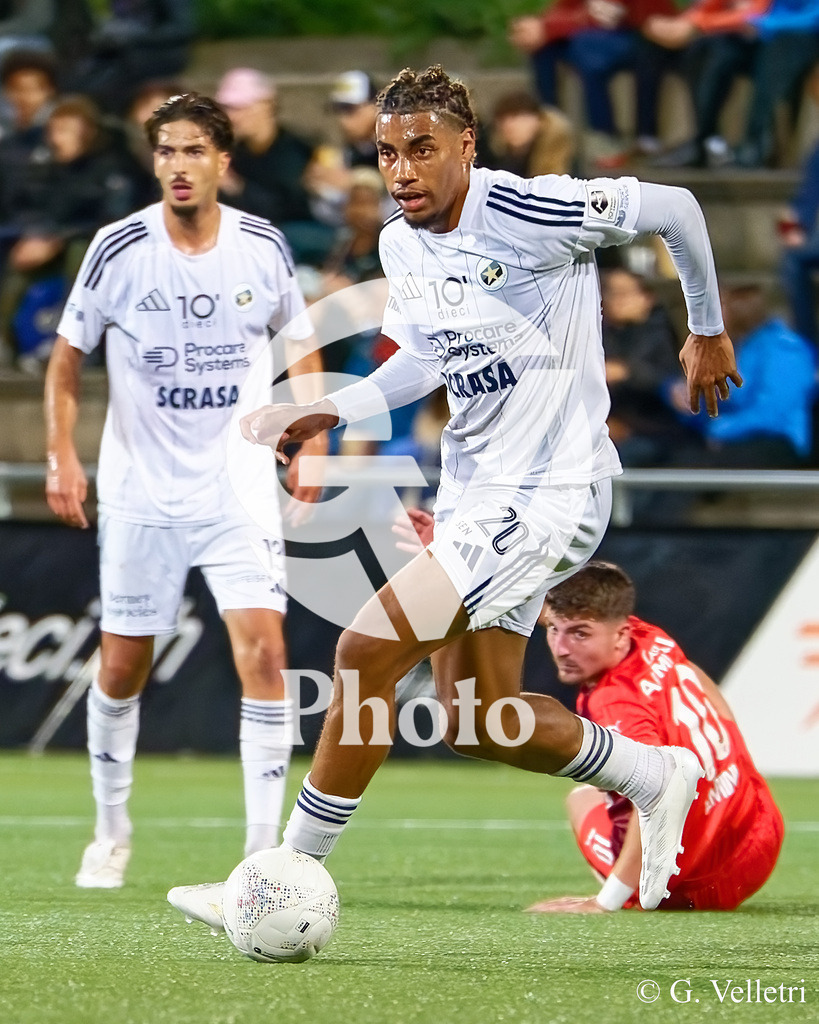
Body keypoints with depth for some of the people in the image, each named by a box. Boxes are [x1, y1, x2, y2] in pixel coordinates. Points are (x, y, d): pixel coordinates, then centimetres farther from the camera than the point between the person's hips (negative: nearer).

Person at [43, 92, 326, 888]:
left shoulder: (263, 247, -3)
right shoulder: (119, 249, -7)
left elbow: (299, 340, 14)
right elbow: (68, 355, 3)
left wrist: (311, 437, 3)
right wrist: (61, 455, -6)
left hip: (239, 487, 0)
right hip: (140, 489, 0)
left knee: (263, 649, -15)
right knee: (122, 668, 7)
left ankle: (265, 845, -12)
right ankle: (111, 829, 29)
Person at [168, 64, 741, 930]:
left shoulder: (530, 214, -20)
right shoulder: (400, 245, 4)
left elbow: (674, 207, -10)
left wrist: (708, 332, 2)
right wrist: (328, 412, 7)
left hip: (548, 494, -9)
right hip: (470, 491, 9)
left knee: (367, 652, -16)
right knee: (475, 719, 12)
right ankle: (657, 778, 36)